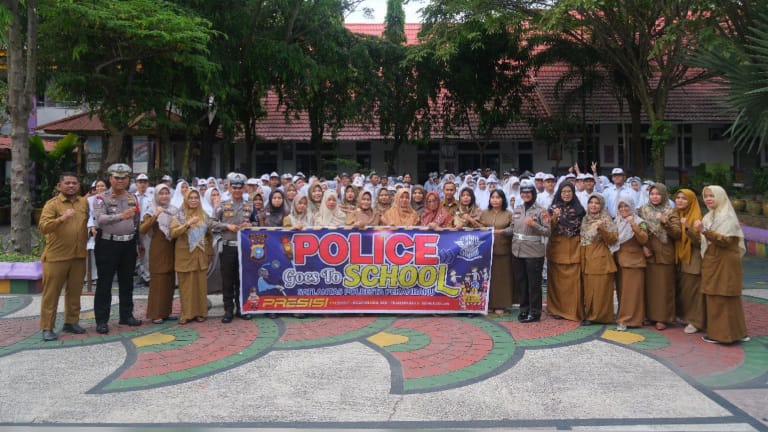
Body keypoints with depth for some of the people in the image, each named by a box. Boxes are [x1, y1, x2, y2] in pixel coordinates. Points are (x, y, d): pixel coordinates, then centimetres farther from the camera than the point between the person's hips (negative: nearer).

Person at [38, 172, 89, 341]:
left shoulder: (84, 203, 9)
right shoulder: (52, 204, -6)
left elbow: (89, 222, 24)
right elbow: (43, 227, -17)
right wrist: (62, 218, -31)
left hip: (78, 256, 5)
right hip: (56, 256, -4)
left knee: (74, 292, 12)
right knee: (51, 293, 1)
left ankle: (71, 322, 24)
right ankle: (47, 327, 7)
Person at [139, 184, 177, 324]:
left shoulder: (174, 210, 11)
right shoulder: (152, 211, -2)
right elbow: (142, 230, -14)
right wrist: (154, 217, -25)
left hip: (171, 250, 5)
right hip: (157, 250, -5)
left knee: (170, 281, 8)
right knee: (158, 281, -6)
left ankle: (166, 312, 17)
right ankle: (156, 314, -1)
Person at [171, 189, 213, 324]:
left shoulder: (203, 215, 10)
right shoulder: (179, 215, 1)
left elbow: (209, 235, 16)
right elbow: (173, 233, -12)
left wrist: (210, 252, 12)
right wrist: (187, 224, -23)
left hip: (200, 255, 3)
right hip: (185, 255, -2)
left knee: (200, 284, 4)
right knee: (186, 285, 0)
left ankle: (200, 312, 13)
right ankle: (186, 313, 7)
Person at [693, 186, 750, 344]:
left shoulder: (728, 216, -10)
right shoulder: (709, 216, 14)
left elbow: (725, 240, -22)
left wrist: (704, 230, -28)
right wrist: (698, 231, 4)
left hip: (725, 263, -8)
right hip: (711, 262, 8)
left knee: (723, 298, -5)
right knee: (713, 298, 8)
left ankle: (723, 333, 0)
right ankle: (716, 330, 14)